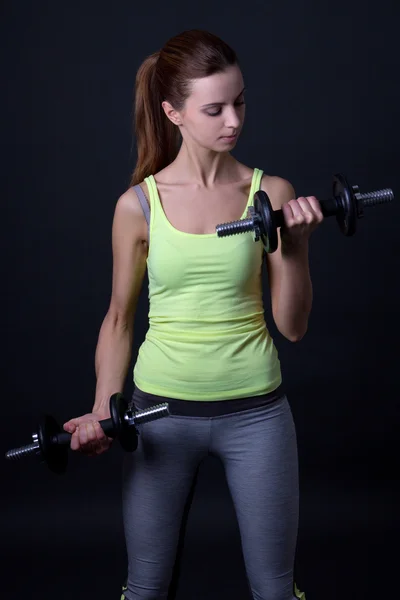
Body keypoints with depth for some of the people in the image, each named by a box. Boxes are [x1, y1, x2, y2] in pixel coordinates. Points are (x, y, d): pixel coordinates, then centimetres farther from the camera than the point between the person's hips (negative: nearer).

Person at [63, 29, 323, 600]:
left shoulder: (272, 193, -5)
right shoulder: (138, 204, -6)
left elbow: (293, 326, -3)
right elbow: (120, 317, 4)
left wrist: (295, 247, -18)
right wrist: (102, 411, -7)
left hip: (255, 409, 0)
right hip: (162, 409, 0)